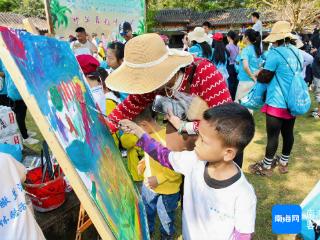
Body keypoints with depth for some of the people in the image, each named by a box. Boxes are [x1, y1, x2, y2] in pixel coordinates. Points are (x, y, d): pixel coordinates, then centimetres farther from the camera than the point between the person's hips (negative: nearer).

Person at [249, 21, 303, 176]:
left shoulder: (275, 53, -16)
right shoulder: (297, 52, 8)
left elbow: (264, 77, -11)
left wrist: (258, 74, 10)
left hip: (277, 103, -8)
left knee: (273, 135, 2)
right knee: (288, 133, 16)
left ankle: (266, 166, 14)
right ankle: (284, 162, 32)